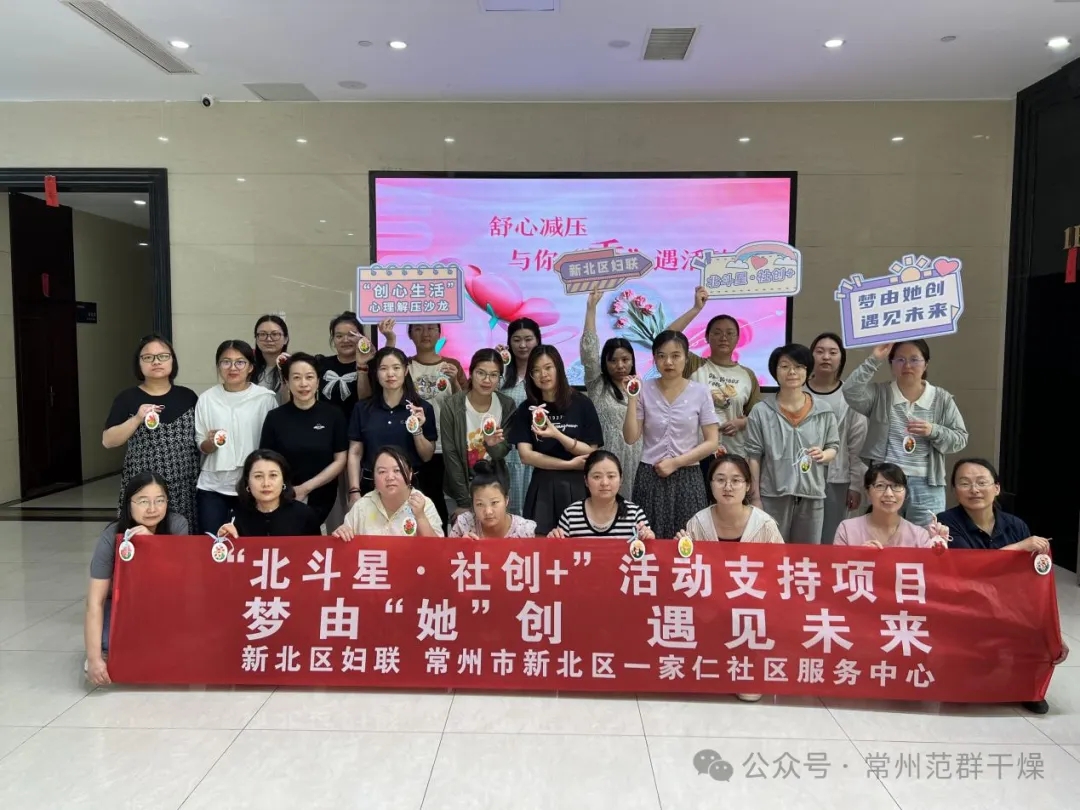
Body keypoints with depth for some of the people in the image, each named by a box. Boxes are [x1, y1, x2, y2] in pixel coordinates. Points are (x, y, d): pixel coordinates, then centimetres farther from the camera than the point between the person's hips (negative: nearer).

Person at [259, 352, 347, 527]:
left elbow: (340, 461, -3)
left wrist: (306, 488, -9)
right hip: (284, 500, 1)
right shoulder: (275, 417, -1)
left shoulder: (333, 415, -3)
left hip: (321, 499, -1)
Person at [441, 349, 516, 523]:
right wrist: (464, 502, -14)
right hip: (462, 485, -2)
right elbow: (450, 455, -14)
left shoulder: (507, 405, -9)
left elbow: (503, 451, -9)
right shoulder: (452, 406, -16)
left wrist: (493, 445, -32)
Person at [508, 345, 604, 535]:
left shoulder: (581, 404, -1)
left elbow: (591, 453, -4)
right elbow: (526, 455, -3)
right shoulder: (527, 409, 4)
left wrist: (556, 434, -19)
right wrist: (570, 464, -10)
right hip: (542, 487, 1)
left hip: (577, 487, -1)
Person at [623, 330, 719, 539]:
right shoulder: (644, 390, -1)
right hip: (650, 477, 0)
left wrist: (676, 462, -10)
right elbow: (631, 438, -5)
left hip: (687, 478, 0)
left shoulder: (700, 392, -2)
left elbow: (712, 442, -2)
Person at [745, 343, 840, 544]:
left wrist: (823, 455, -13)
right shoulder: (761, 412, -3)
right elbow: (753, 456, -1)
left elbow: (834, 447, 11)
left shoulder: (824, 411, 3)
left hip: (812, 495, 2)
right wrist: (755, 497, -3)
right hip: (773, 495, -2)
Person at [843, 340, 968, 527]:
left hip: (926, 486, 1)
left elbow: (960, 438, 7)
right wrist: (874, 360, -20)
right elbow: (851, 392, -18)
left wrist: (934, 431, -12)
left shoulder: (942, 399, 7)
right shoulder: (879, 394, 3)